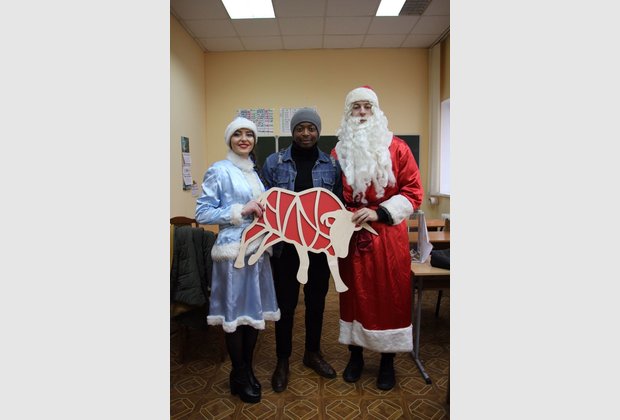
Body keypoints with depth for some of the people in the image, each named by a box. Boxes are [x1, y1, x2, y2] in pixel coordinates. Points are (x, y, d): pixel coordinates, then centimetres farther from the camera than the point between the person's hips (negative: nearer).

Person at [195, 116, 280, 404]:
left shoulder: (255, 172, 15)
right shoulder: (218, 170, -5)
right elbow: (202, 213, -10)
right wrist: (240, 211, -17)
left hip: (257, 248, 7)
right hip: (233, 249, -6)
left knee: (255, 310, 12)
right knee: (236, 312, 3)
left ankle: (247, 370, 30)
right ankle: (239, 377, 22)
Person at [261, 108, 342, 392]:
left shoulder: (332, 165, 1)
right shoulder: (273, 162, -2)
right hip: (285, 246, -1)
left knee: (316, 301, 16)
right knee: (285, 304, 9)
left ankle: (313, 353, 37)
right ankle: (282, 360, 29)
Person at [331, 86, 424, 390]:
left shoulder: (396, 148, -1)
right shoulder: (338, 152, 5)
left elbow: (413, 193, -5)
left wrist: (379, 212, -15)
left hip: (388, 237, -1)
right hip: (352, 237, 2)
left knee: (390, 295, 6)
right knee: (354, 294, 11)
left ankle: (387, 360, 26)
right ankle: (355, 355, 31)